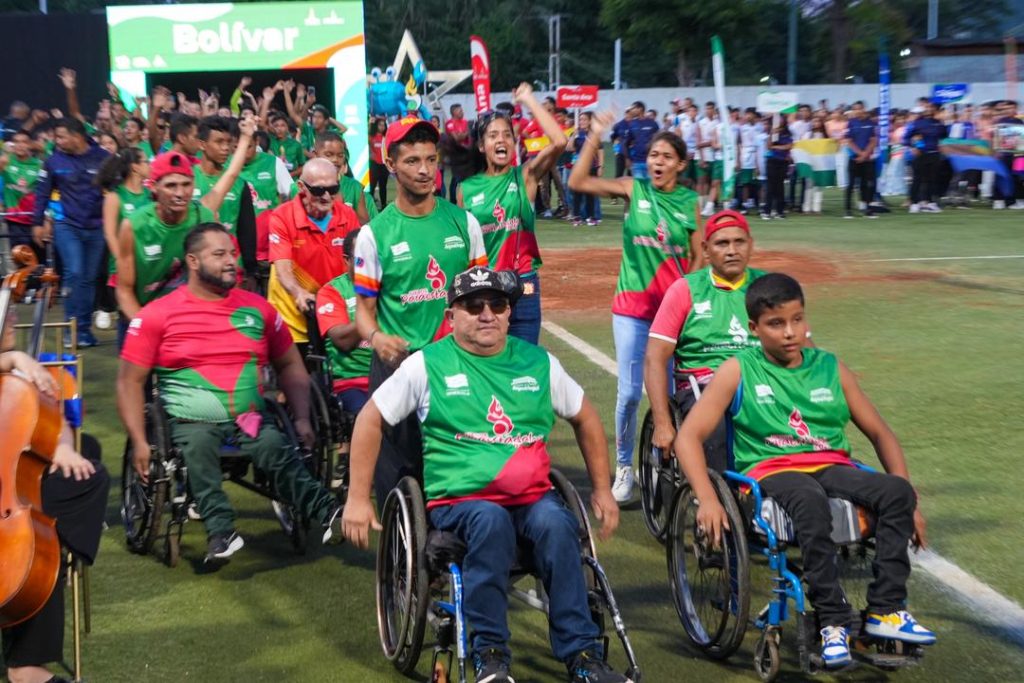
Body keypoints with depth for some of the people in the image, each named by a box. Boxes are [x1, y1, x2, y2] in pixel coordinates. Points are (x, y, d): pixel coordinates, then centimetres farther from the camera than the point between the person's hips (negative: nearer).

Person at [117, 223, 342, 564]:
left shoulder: (257, 308, 12)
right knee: (197, 446, -34)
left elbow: (289, 365, 18)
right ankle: (221, 532, -46)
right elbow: (130, 381, 3)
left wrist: (302, 418, 4)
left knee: (276, 449, -29)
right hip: (192, 421, -1)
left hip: (253, 419, 2)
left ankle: (327, 511, -45)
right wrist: (140, 442, -8)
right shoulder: (157, 314, 4)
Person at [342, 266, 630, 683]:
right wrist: (358, 499, 3)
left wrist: (602, 490, 19)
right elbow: (371, 420, 8)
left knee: (556, 524, -32)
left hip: (533, 495, 2)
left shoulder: (539, 363, 11)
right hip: (459, 498, -2)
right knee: (491, 521, -36)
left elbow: (584, 418, 23)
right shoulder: (427, 365, 3)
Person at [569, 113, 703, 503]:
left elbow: (697, 257, 7)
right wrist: (595, 137, -16)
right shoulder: (633, 190, -1)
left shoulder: (690, 202, 2)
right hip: (632, 307, -1)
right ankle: (624, 469, 12)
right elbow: (578, 182, -11)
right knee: (629, 393, -3)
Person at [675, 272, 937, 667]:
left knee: (896, 491, -27)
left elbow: (879, 433, 19)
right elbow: (688, 436, 0)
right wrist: (708, 499, -16)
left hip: (833, 468, 4)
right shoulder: (738, 372, 7)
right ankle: (833, 621, -30)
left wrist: (908, 501, 7)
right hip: (771, 471, -3)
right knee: (810, 502, -39)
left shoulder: (830, 368, 16)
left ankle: (885, 611, -21)